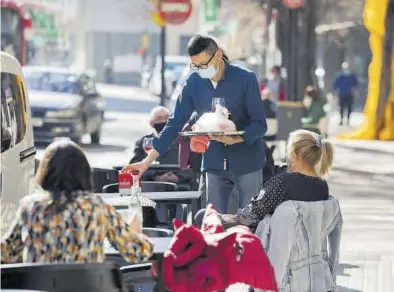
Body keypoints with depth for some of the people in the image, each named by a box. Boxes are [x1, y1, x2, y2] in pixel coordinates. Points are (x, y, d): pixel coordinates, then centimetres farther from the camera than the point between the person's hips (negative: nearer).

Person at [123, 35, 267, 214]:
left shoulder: (246, 79, -12)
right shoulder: (193, 83, -2)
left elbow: (260, 125, -10)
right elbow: (175, 124, 2)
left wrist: (235, 139, -30)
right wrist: (147, 161, -4)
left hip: (247, 165, -3)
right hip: (215, 164, 3)